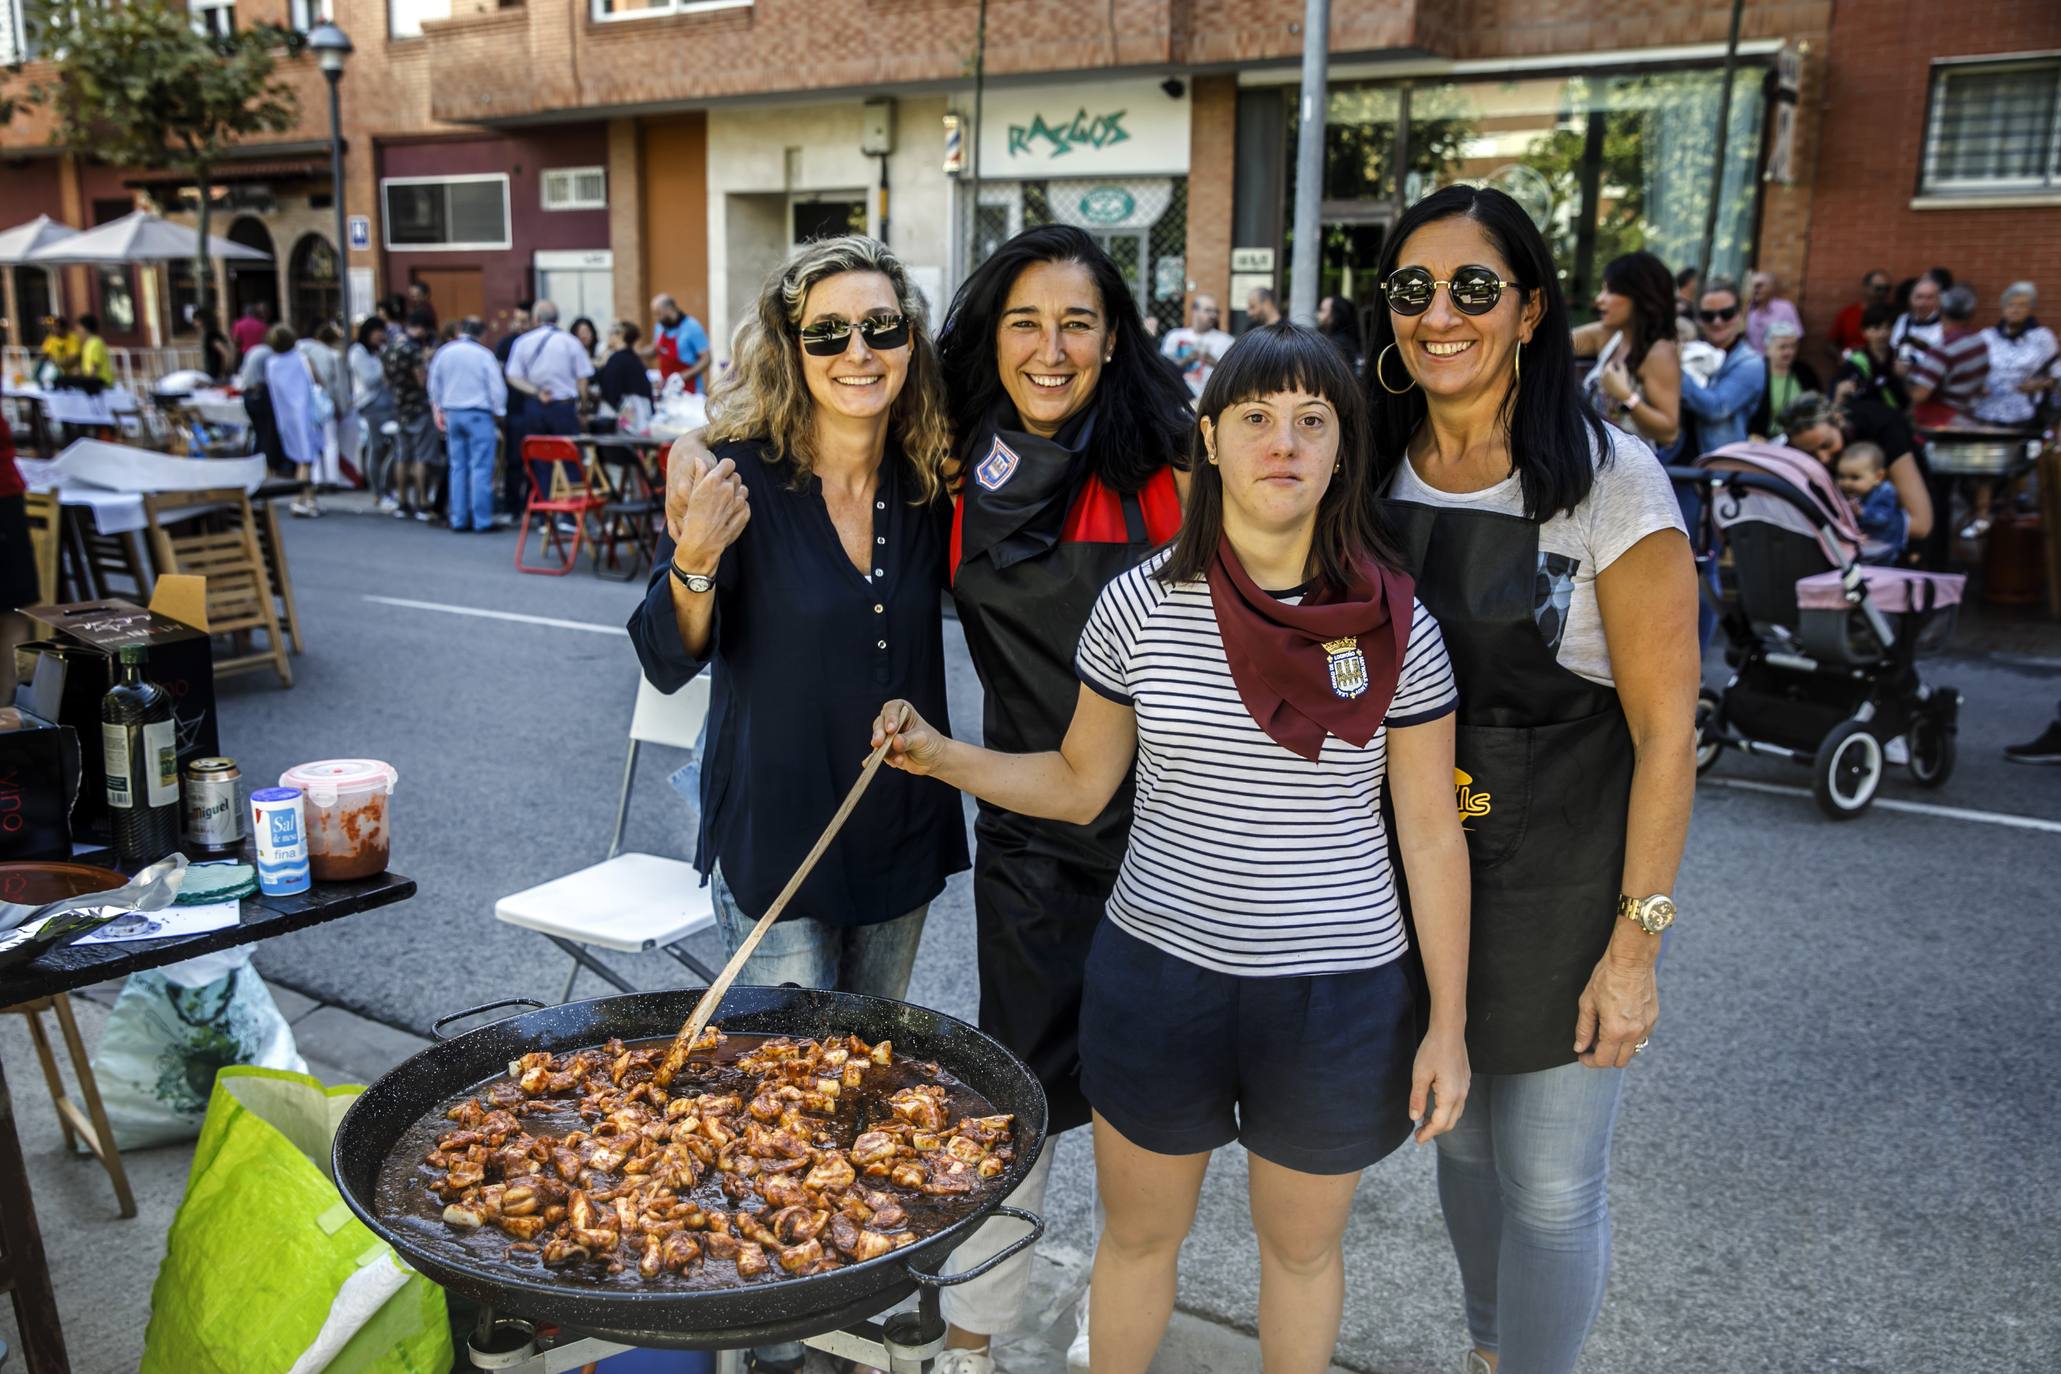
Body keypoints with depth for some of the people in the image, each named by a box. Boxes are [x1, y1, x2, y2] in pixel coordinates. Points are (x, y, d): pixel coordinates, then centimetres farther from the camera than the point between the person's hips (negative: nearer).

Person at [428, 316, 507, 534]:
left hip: (452, 414, 5)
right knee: (481, 468, -4)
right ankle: (482, 520, -7)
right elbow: (497, 387, -8)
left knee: (457, 467, 9)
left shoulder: (443, 353, 5)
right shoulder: (484, 354, -9)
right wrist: (498, 413, 5)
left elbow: (434, 385, 13)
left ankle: (458, 519, 9)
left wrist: (439, 410, 25)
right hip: (479, 414, -5)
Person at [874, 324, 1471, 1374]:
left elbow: (1431, 835, -3)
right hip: (1157, 978, 1)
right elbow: (1078, 784, 4)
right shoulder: (1138, 605, -7)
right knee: (1139, 1235, 19)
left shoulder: (1395, 626, -8)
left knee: (1301, 1246, 21)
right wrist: (940, 755, -9)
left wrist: (1447, 1023, -1)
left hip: (1335, 995, 0)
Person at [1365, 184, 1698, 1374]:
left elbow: (1665, 728, -13)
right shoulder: (1377, 471, 0)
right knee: (1463, 1141, 20)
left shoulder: (1607, 478, -15)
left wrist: (1637, 940, -15)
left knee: (1551, 1185, 6)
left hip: (1561, 889, -4)